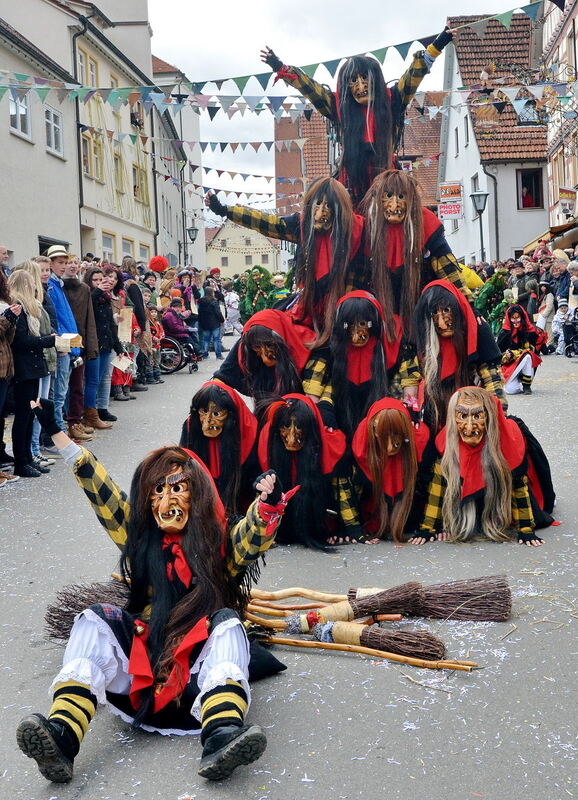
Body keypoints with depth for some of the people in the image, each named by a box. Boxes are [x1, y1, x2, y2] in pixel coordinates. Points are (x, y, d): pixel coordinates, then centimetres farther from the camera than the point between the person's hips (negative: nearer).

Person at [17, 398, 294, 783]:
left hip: (200, 669, -2)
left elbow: (255, 535, -12)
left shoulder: (220, 542, 8)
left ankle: (222, 737, -55)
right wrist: (57, 433, 8)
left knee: (226, 623, -28)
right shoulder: (138, 535, 14)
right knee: (97, 618, -19)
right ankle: (61, 738, -39)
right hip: (141, 660, 2)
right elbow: (99, 488, 10)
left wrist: (269, 503, -34)